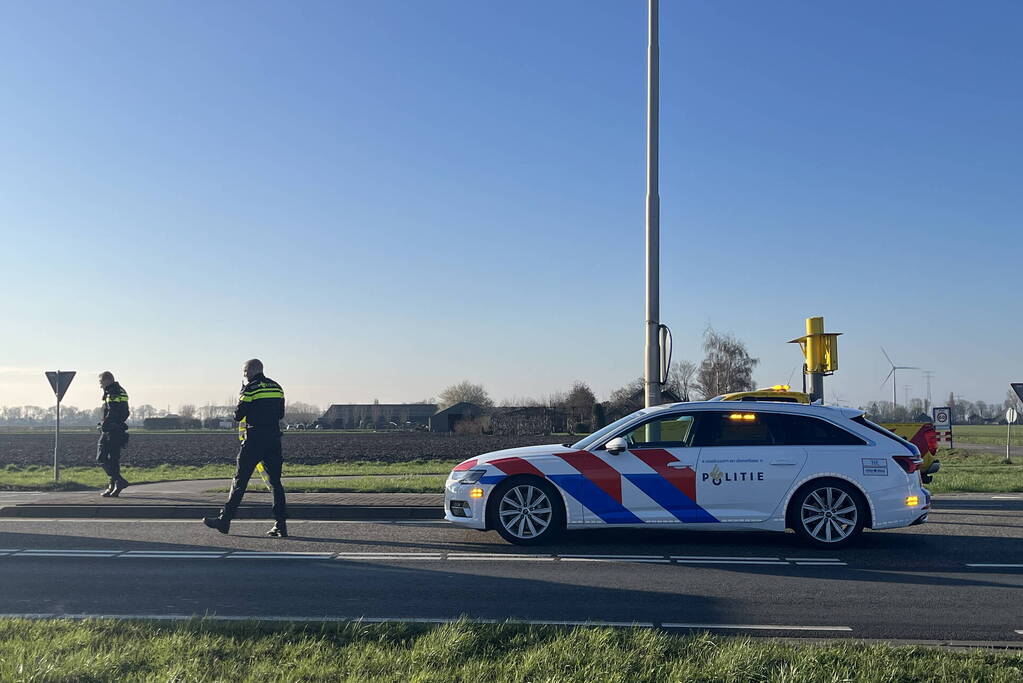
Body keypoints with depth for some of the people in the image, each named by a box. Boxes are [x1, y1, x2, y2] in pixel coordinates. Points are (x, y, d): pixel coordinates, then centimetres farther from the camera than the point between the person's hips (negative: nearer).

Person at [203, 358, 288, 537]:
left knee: (240, 480, 2)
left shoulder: (250, 388, -6)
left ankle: (224, 520, 9)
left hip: (254, 440, -5)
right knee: (275, 481, 6)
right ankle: (281, 525, 2)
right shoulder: (277, 387, 12)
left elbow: (238, 415, -4)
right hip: (274, 439, 5)